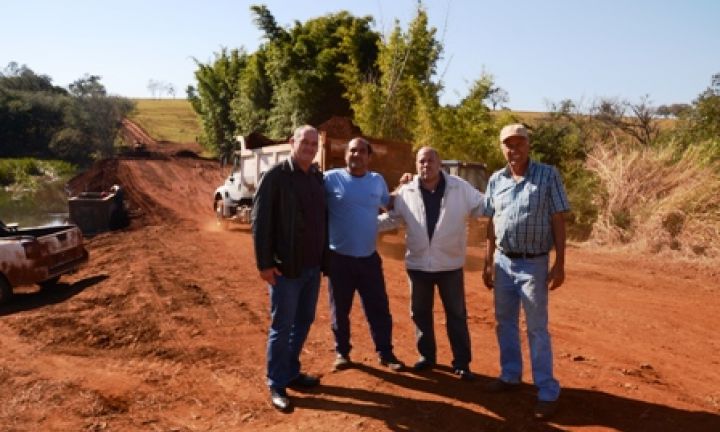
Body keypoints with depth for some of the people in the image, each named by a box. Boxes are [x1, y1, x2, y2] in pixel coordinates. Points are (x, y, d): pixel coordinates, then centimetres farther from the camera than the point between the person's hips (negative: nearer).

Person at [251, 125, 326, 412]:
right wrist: (265, 263, -15)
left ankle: (291, 372, 32)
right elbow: (260, 221, -12)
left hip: (313, 266, 6)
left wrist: (324, 255, 10)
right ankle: (277, 385, 16)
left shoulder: (318, 177, 9)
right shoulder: (275, 176, -9)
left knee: (304, 322, 16)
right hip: (286, 267, -6)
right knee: (281, 327, 3)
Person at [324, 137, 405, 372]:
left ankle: (385, 352, 22)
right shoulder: (331, 178, -6)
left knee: (379, 308, 8)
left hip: (369, 257, 3)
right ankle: (342, 352, 28)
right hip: (338, 257, -2)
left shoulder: (377, 180, 7)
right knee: (340, 309, 11)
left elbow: (388, 203, 22)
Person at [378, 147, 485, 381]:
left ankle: (462, 363, 21)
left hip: (450, 264, -2)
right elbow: (390, 218, 6)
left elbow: (483, 207, -2)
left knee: (456, 314, 8)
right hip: (418, 264, 2)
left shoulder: (460, 187, -6)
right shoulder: (406, 192, -2)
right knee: (420, 313, 14)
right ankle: (427, 356, 32)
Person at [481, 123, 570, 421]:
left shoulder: (548, 175, -7)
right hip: (503, 262, 5)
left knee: (537, 329, 1)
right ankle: (510, 376, 33)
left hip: (533, 264, -5)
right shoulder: (496, 180, 5)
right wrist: (488, 262, 10)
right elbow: (492, 223, 10)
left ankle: (548, 392, 13)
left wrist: (560, 264, -11)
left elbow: (558, 221, -8)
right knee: (504, 323, 16)